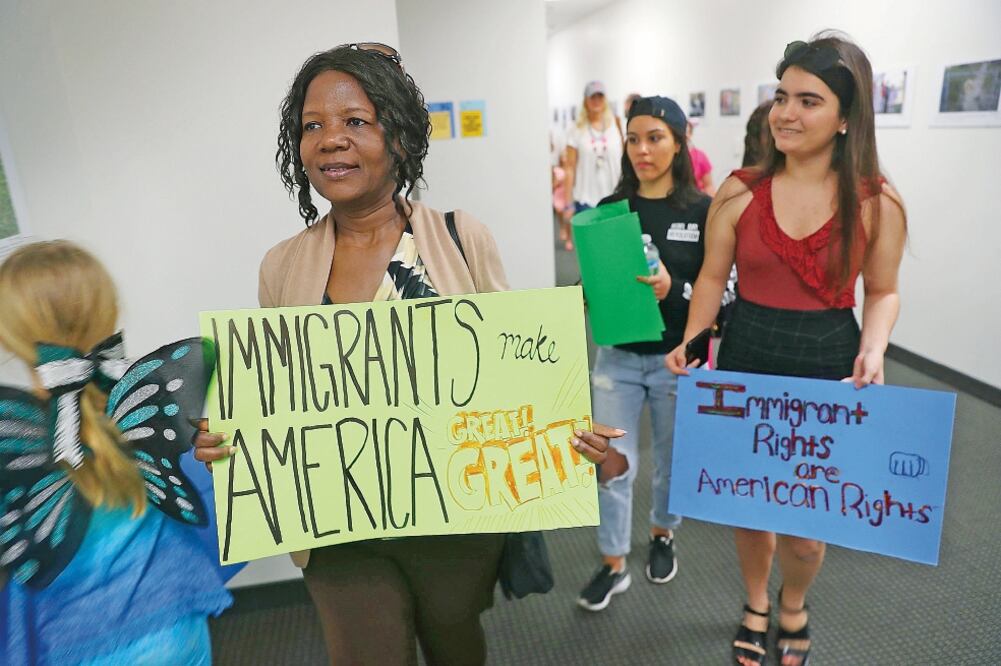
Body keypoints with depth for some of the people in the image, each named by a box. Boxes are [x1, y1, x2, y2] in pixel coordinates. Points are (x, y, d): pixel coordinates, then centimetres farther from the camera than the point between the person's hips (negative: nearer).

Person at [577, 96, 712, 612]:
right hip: (617, 358, 2)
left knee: (671, 459, 18)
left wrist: (672, 289, -25)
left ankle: (662, 535, 45)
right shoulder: (609, 209, 0)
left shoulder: (702, 211, -7)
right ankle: (613, 565, 24)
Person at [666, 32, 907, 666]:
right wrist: (692, 341, -11)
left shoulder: (877, 203, -7)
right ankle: (756, 605, 47)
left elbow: (883, 292, 3)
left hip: (828, 368, -1)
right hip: (745, 361, 1)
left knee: (807, 525, 8)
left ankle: (794, 606, 45)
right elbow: (712, 278, 2)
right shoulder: (740, 191, -5)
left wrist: (873, 350, -14)